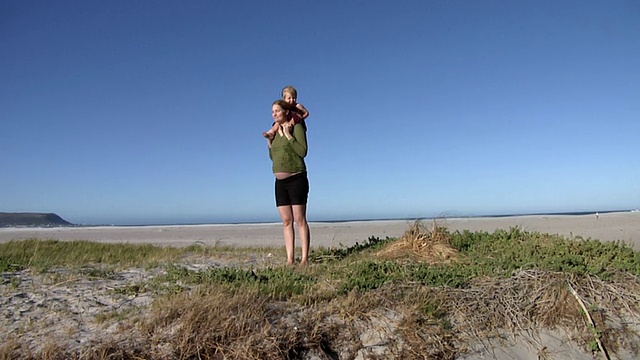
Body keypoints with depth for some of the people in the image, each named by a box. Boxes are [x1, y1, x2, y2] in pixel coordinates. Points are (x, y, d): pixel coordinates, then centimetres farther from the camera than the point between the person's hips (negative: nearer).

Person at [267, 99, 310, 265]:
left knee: (300, 219, -5)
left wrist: (288, 135, -15)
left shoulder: (297, 127, -4)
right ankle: (290, 259, 7)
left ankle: (304, 258, -2)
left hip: (296, 179, -7)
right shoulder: (276, 131, 15)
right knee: (286, 221, 4)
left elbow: (303, 151, -16)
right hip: (280, 181, 7)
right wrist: (270, 142, 6)